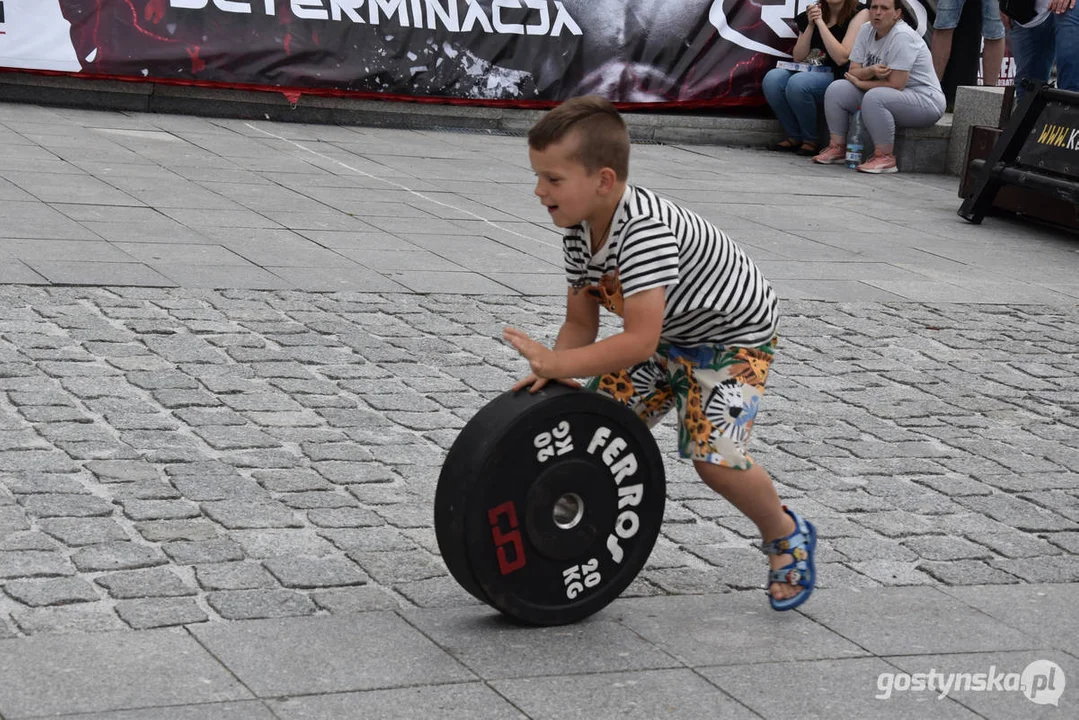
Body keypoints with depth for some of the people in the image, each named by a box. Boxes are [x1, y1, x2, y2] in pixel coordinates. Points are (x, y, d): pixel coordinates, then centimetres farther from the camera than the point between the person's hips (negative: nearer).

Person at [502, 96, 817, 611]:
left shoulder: (645, 229, -38)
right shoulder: (579, 232, -10)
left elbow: (638, 341, -43)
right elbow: (581, 322, -4)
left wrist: (556, 363, -40)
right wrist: (553, 372, -23)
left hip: (734, 337, -8)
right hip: (668, 338, 8)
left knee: (713, 454, -20)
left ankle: (786, 536, 7)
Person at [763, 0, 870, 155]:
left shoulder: (859, 13, -5)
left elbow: (842, 58, -15)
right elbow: (797, 58, 6)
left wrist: (820, 22, -13)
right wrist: (810, 25, -6)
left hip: (837, 78, -6)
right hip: (808, 71, 6)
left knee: (797, 83, -33)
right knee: (772, 79, -23)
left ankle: (810, 141, -12)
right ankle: (794, 137, -7)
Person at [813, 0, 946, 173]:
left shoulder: (902, 36, -22)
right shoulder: (866, 31, 2)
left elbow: (895, 84, -26)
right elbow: (853, 71, 0)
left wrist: (859, 82, -13)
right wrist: (870, 71, -24)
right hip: (885, 94, 8)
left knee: (874, 97, -35)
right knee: (836, 90, -5)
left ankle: (885, 157, -26)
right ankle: (837, 148, 1)